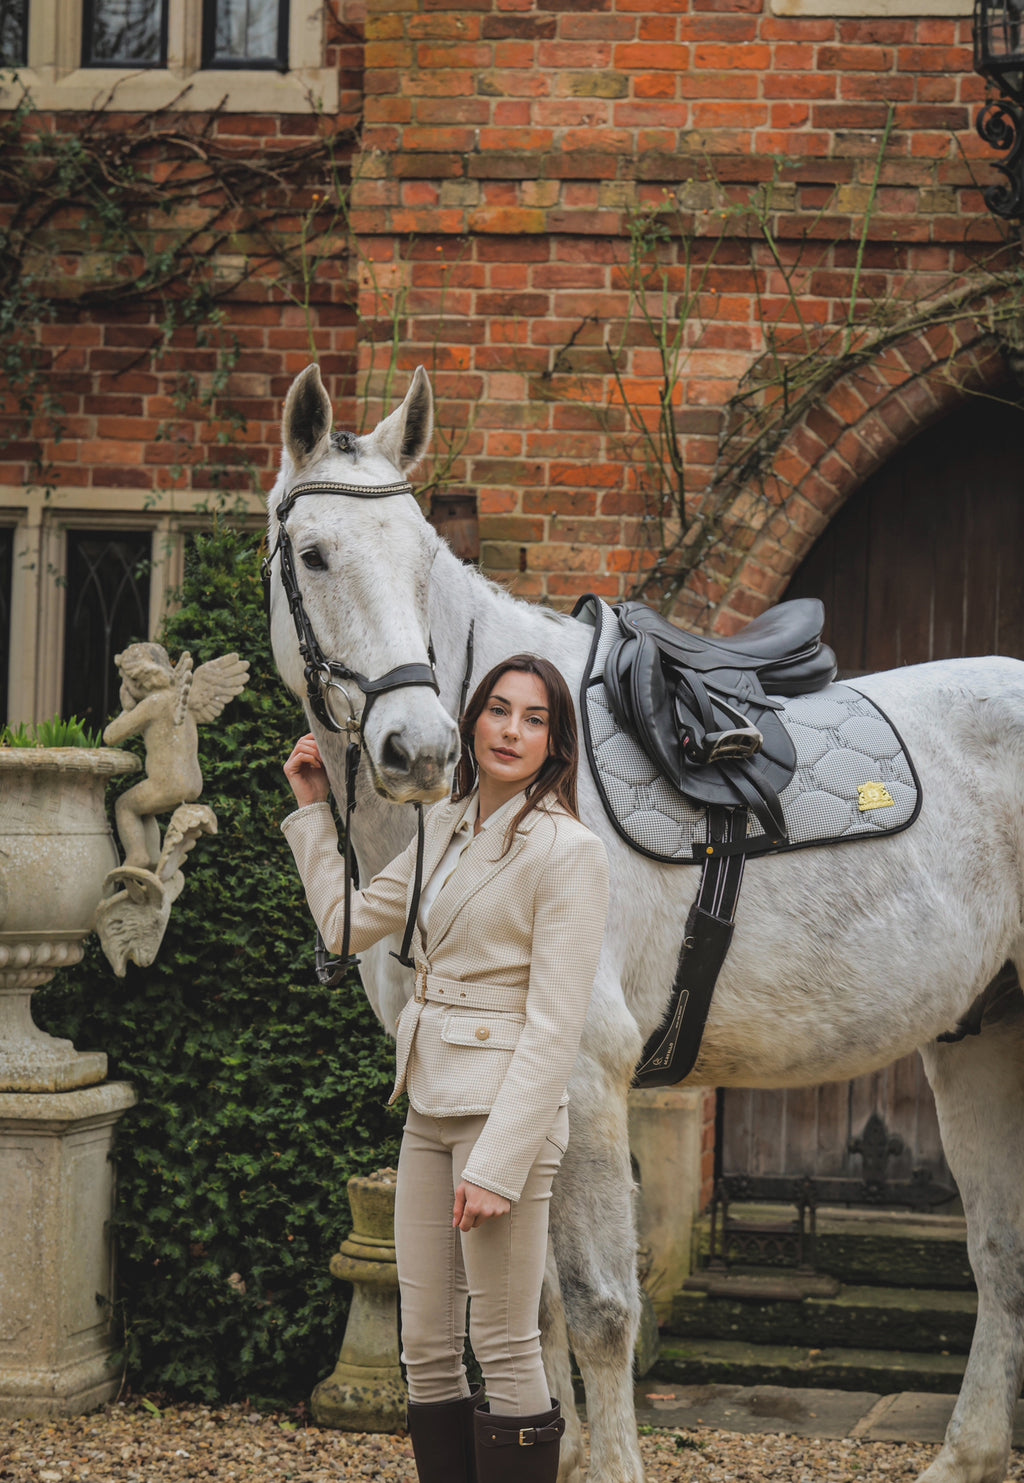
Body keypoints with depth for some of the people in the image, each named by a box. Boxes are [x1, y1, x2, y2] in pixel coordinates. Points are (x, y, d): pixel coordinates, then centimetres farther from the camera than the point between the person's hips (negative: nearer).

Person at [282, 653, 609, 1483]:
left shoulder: (570, 853, -12)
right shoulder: (445, 829, 11)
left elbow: (553, 1028, -16)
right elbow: (347, 926, 20)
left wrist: (496, 1165, -21)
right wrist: (314, 809, 20)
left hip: (506, 1110, -8)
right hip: (430, 1105, 8)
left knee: (505, 1348, -3)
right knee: (426, 1346, 10)